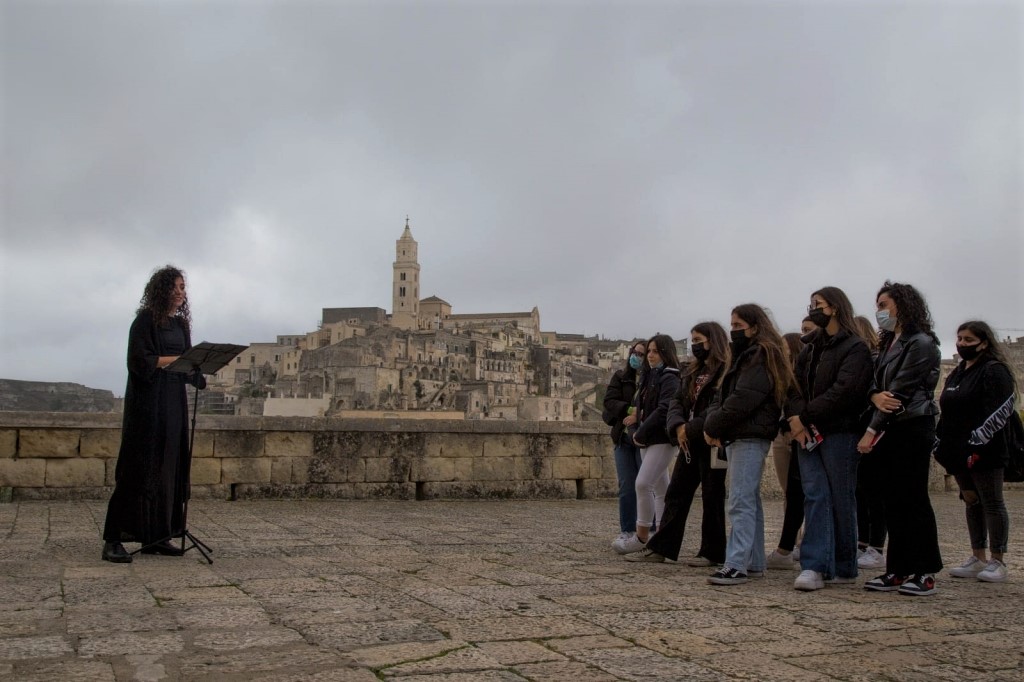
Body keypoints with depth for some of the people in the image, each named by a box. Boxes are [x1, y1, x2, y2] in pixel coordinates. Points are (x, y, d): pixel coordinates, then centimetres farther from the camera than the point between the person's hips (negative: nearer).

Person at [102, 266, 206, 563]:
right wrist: (176, 359, -15)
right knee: (140, 468, -10)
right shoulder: (146, 320, -4)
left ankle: (155, 536, 10)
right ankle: (114, 540, -6)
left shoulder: (181, 323, 15)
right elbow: (139, 360, -14)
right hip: (147, 402, -7)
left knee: (168, 468, 5)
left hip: (174, 403, 7)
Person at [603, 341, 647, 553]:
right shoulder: (620, 376, 10)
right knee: (626, 487, 4)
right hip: (624, 438, 3)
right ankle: (627, 531, 10)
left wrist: (639, 416, -25)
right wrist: (630, 410, -19)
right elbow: (610, 400, -3)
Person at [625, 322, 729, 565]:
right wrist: (678, 426, -9)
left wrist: (692, 429, -18)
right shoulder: (691, 372, 16)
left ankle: (712, 552, 13)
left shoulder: (725, 371, -10)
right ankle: (660, 547, 12)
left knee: (712, 497, 2)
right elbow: (677, 402, 10)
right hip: (689, 442, 8)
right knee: (676, 493, 8)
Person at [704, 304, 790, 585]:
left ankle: (737, 565, -13)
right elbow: (722, 394, 15)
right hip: (738, 436, 10)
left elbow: (742, 400, -20)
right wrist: (712, 422, -3)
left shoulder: (762, 357, -11)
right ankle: (754, 562, 20)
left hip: (750, 437, -10)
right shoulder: (744, 356, 21)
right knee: (750, 500, 13)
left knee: (741, 502, -12)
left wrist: (713, 426, -11)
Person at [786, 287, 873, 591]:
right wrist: (795, 417, -10)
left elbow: (844, 391, -15)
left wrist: (805, 416, -16)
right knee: (815, 496, -2)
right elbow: (795, 385, 9)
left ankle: (843, 567, 14)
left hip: (839, 432, -6)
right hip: (808, 434, 6)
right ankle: (815, 566, -6)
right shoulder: (810, 349, 20)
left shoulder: (855, 348, -2)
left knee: (841, 499, 2)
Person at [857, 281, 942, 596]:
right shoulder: (889, 344, 17)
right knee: (893, 500, 7)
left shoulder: (921, 344, -10)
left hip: (913, 428, -8)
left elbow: (901, 391, -15)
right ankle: (898, 570, 13)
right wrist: (875, 395, -16)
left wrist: (872, 430, -17)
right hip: (891, 429, 8)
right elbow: (876, 382, 10)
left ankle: (925, 572, 5)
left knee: (913, 499, -4)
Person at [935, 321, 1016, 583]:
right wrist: (940, 444, 14)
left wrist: (977, 444, -21)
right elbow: (946, 412, 22)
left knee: (991, 503, 0)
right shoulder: (956, 374, 17)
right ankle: (977, 558, 18)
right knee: (971, 502, 11)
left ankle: (997, 561, 7)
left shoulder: (994, 371, -8)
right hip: (959, 452, 8)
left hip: (984, 452, -8)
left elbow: (999, 412, -17)